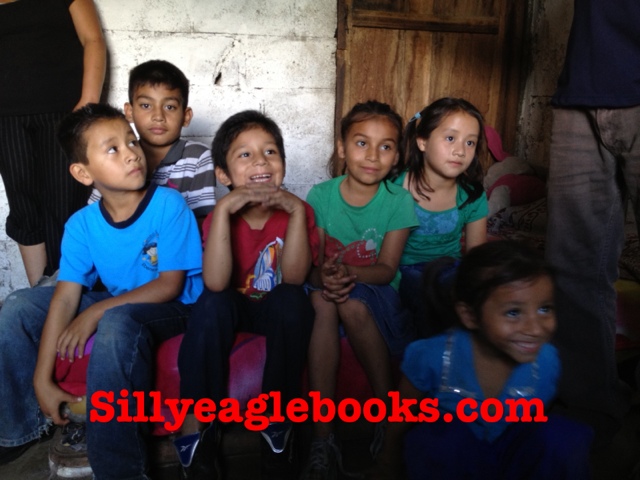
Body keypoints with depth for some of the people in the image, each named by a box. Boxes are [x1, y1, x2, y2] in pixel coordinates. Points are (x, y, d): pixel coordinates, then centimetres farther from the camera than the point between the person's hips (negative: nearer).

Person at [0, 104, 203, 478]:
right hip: (117, 304, 6)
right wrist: (42, 378, -15)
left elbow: (170, 285, -20)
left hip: (174, 309, -5)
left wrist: (97, 312, -22)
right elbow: (66, 296, -11)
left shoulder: (169, 205, -20)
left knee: (117, 322, -38)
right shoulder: (82, 224, -7)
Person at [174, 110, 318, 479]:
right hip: (234, 308, 0)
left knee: (294, 300, -33)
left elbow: (294, 277, -28)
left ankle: (280, 421, -18)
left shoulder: (297, 211, -12)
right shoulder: (221, 216, -12)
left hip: (277, 310, 0)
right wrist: (224, 209, -38)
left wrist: (296, 210, -38)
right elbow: (216, 283, -31)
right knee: (212, 304, -33)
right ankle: (199, 425, -20)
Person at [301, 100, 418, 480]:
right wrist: (324, 277, -30)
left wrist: (348, 272, -31)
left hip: (378, 297, -1)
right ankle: (323, 437, -30)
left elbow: (386, 269, -11)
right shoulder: (321, 195, -3)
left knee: (353, 302, -34)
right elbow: (312, 265, -6)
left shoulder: (399, 200, -5)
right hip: (329, 294, 1)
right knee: (322, 298, -33)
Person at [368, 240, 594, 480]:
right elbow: (399, 426, -6)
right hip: (447, 461, -3)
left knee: (566, 435, -24)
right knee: (448, 437, -35)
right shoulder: (431, 357, -25)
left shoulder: (547, 361, -18)